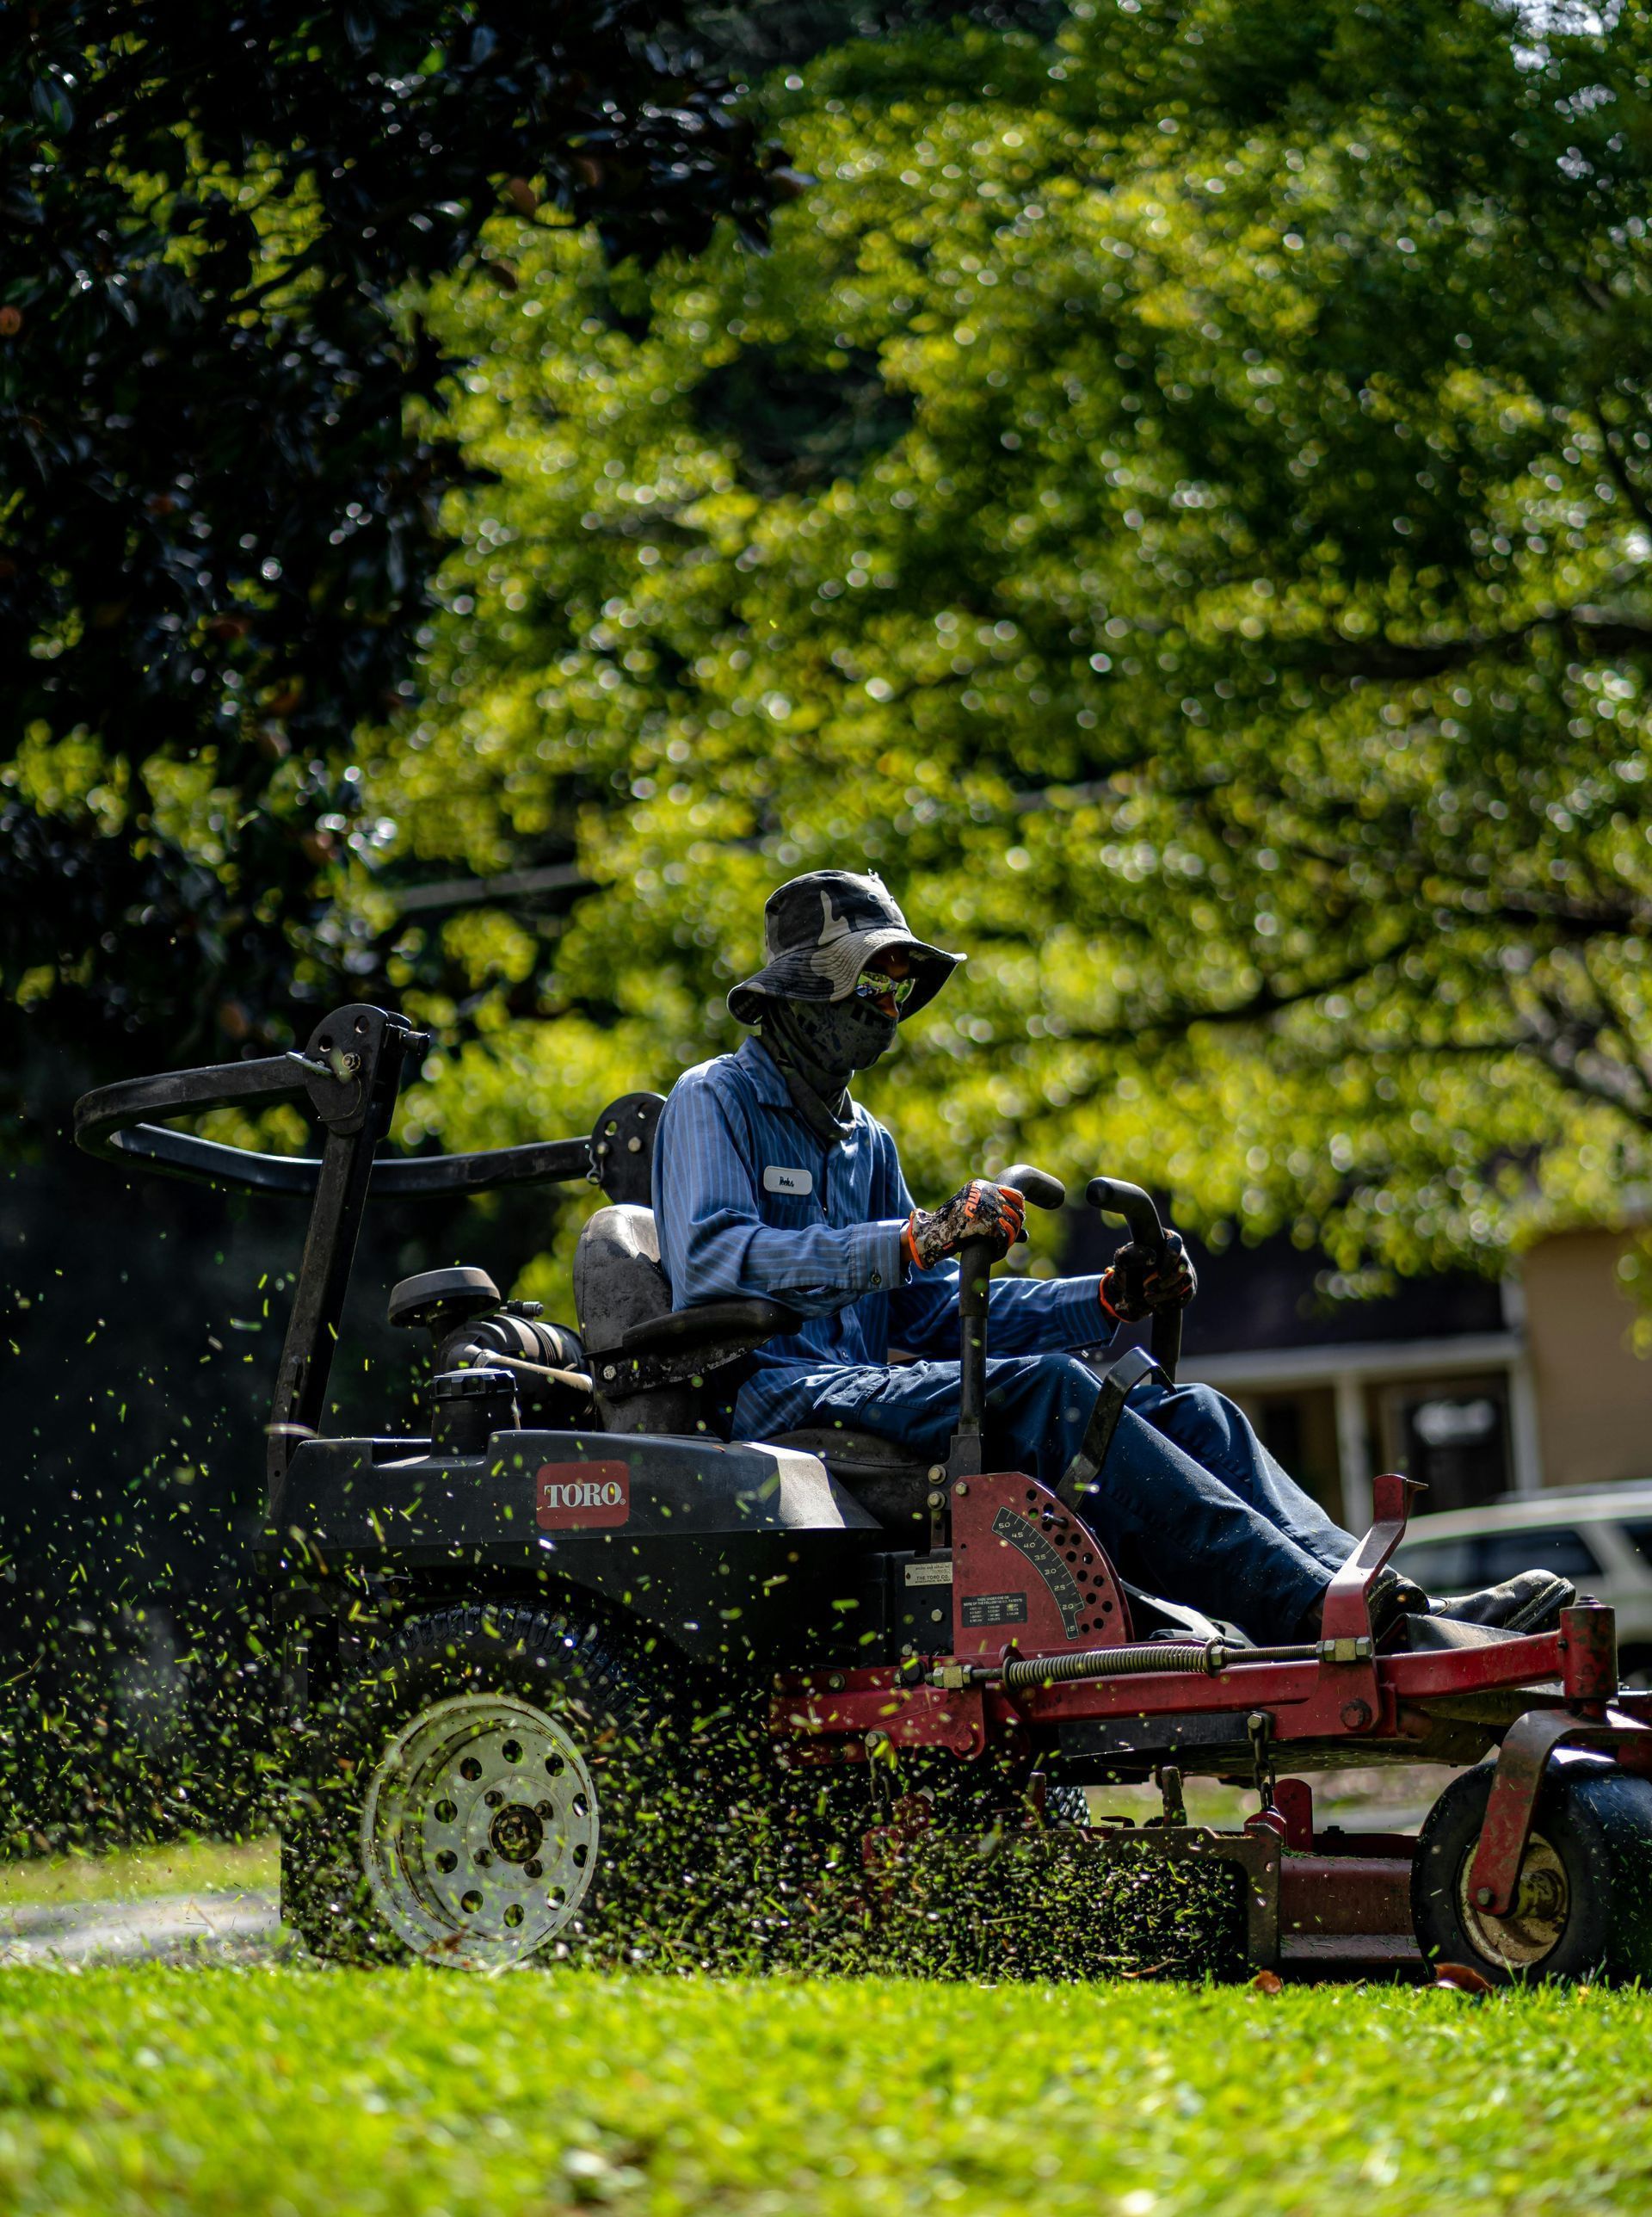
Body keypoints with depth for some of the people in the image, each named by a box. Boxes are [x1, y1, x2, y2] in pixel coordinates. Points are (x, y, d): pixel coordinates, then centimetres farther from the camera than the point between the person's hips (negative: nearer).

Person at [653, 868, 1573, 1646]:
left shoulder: (866, 1142, 28)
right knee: (1043, 1389, -32)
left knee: (1183, 1410, -12)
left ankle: (1377, 1601, -33)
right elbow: (712, 1263, -16)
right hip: (770, 1395, -8)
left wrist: (1107, 1299, 5)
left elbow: (935, 1314, 20)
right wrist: (915, 1240, -26)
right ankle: (1312, 1611, -44)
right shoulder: (715, 1100, 3)